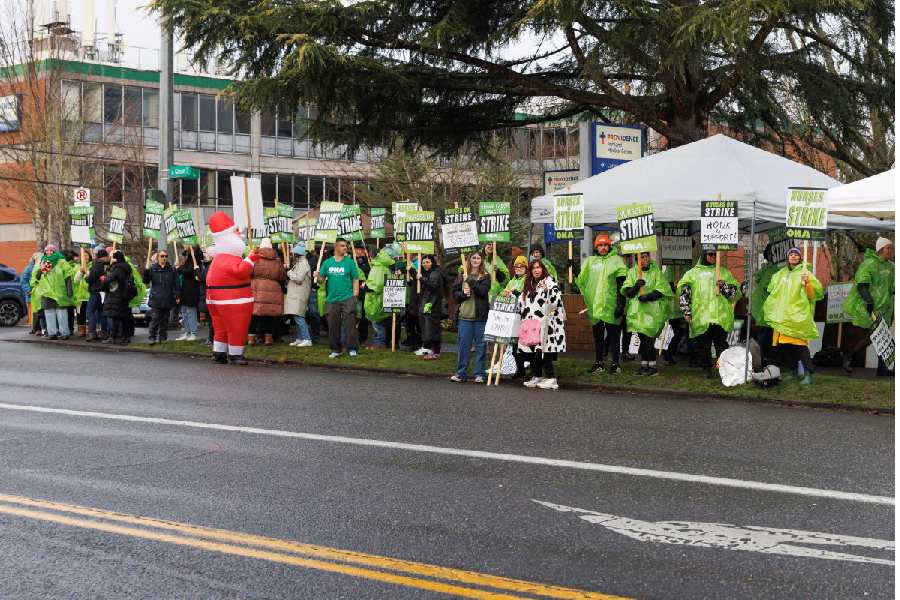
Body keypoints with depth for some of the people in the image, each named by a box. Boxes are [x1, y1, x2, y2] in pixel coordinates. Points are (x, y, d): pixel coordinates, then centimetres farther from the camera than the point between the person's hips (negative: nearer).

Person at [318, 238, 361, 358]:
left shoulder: (350, 262, 2)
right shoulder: (327, 263, 8)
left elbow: (355, 279, 1)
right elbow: (322, 279, 10)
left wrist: (355, 295, -7)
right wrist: (318, 277, -12)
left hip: (347, 298, -3)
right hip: (331, 299, 3)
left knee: (350, 325, -4)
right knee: (333, 326, 7)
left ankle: (351, 349, 4)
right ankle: (335, 349, 18)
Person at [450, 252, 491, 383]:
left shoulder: (485, 276, 5)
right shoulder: (461, 276, 11)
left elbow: (483, 291, -12)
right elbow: (455, 294, 10)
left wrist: (470, 281, -11)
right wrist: (463, 293, -9)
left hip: (480, 317, -2)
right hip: (464, 316, 2)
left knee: (480, 346, 2)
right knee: (463, 345, 3)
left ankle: (479, 374, 8)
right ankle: (461, 373, 9)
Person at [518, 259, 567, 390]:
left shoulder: (549, 282, -5)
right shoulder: (529, 285, 18)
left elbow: (556, 300, -18)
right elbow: (521, 302, 30)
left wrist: (548, 290, -30)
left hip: (544, 324, -7)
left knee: (544, 351, -12)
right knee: (531, 351, 8)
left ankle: (551, 378, -7)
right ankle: (536, 377, 17)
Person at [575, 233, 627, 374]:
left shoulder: (616, 260, -1)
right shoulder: (590, 261, 12)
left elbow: (621, 285, -6)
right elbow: (581, 280, 22)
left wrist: (621, 304, -12)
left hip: (611, 306, -4)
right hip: (595, 306, 4)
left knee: (613, 335, 1)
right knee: (597, 335, 10)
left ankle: (615, 363, 7)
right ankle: (598, 363, 18)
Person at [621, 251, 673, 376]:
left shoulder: (656, 272, 1)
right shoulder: (632, 272, 9)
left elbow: (661, 291, -7)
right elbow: (627, 293, 2)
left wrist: (648, 297, -20)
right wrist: (636, 286, -17)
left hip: (652, 311, -4)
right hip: (637, 310, 4)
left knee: (647, 338, -10)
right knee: (642, 338, 6)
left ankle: (652, 366, -4)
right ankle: (644, 365, 13)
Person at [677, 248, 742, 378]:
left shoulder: (724, 272, 17)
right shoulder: (693, 273, 12)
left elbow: (735, 291, 14)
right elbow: (684, 292, 5)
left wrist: (724, 286, -6)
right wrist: (687, 312, -3)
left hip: (721, 316, 0)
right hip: (701, 317, 0)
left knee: (722, 344, -5)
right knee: (703, 344, 2)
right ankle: (706, 368, 11)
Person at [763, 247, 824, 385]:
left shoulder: (804, 273, 3)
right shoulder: (780, 274, 19)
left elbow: (814, 293, -6)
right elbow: (772, 291, 31)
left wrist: (807, 282, -21)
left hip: (798, 315, -6)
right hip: (782, 316, 6)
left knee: (800, 345, -15)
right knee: (785, 345, 5)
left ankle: (808, 374, -13)